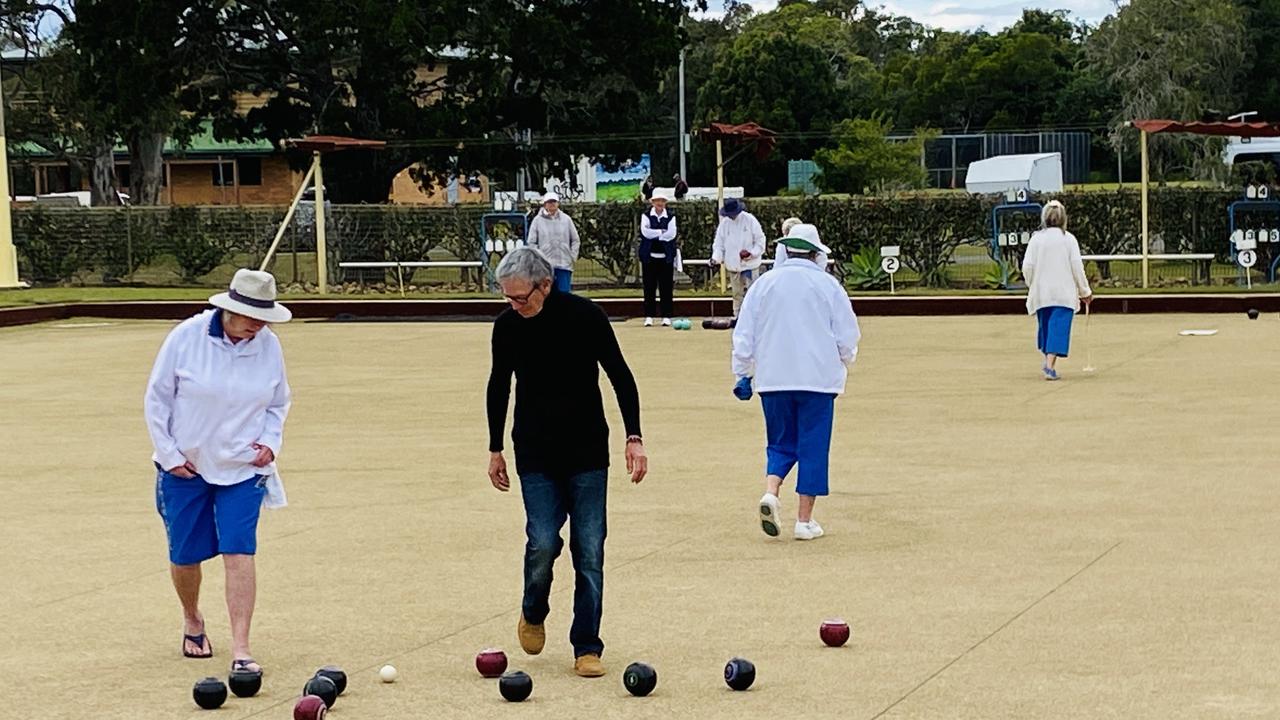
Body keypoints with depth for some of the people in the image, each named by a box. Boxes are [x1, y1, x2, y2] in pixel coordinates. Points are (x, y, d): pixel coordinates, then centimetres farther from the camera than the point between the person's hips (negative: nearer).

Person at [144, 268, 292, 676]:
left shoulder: (269, 346, -4)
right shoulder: (187, 337, -12)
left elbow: (278, 403, 13)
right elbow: (156, 398, -4)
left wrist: (271, 441, -3)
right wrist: (168, 454, -6)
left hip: (243, 469, 1)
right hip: (185, 468, -1)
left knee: (239, 554, -11)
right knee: (185, 555, 9)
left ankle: (240, 650, -12)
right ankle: (192, 621, 39)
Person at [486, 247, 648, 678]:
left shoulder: (585, 316, -12)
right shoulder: (508, 325, -3)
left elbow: (620, 376, -4)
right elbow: (499, 387, 11)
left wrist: (634, 438, -9)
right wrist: (495, 449, 15)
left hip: (588, 452, -1)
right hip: (536, 455, 1)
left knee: (589, 552, -3)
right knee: (543, 543, -11)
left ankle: (586, 648, 6)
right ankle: (533, 614, 19)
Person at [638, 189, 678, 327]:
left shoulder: (671, 217, 5)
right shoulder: (646, 216, 4)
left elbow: (671, 234, -10)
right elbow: (645, 232, -13)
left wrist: (654, 234, -9)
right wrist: (662, 232, -10)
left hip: (666, 257, 0)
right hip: (649, 257, 0)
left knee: (666, 288, 0)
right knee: (649, 288, 1)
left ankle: (666, 317, 5)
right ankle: (649, 316, 6)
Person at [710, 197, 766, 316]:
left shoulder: (750, 220, -7)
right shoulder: (724, 223, 2)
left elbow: (760, 240, -4)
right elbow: (719, 243, 5)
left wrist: (753, 253, -18)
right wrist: (716, 258, -11)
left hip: (750, 263, -3)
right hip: (733, 265, 4)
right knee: (737, 293, 10)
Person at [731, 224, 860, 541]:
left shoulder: (764, 283, 5)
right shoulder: (827, 284, -1)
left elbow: (743, 335, 6)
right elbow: (848, 335, 3)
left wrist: (743, 374, 14)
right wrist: (844, 361, 22)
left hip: (773, 380, 2)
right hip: (818, 379, -2)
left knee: (780, 444, 14)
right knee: (813, 447, 4)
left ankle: (770, 491, -11)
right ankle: (804, 520, 3)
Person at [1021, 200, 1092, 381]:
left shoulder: (1036, 238, 0)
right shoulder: (1068, 239, -4)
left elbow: (1027, 266, -2)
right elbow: (1077, 266, -4)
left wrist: (1031, 285, 16)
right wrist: (1085, 291, 7)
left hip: (1040, 292, 3)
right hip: (1064, 294, -3)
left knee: (1045, 326, 19)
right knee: (1059, 328, -6)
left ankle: (1048, 361, 27)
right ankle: (1050, 366, -19)